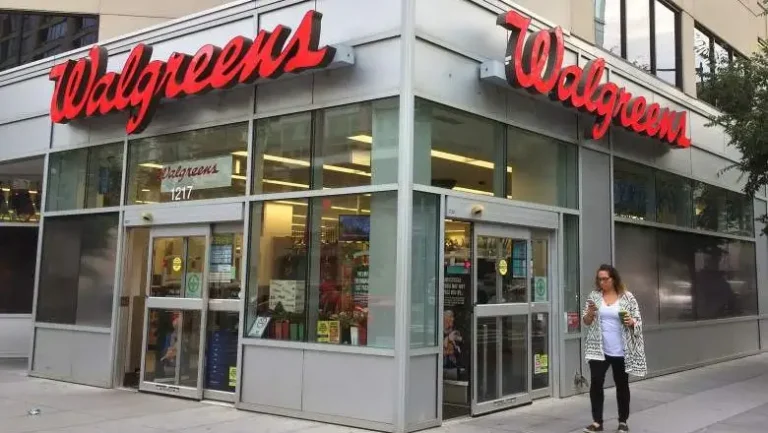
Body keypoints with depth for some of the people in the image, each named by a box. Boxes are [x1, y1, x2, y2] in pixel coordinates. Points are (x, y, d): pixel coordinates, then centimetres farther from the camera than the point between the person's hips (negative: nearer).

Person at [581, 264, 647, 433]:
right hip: (598, 349, 2)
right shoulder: (594, 296, 3)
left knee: (622, 385, 9)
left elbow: (638, 321, 0)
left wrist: (631, 322, -21)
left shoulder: (627, 297, -3)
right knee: (596, 384, -1)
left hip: (621, 351, -1)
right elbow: (586, 321, 4)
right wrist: (590, 312, -16)